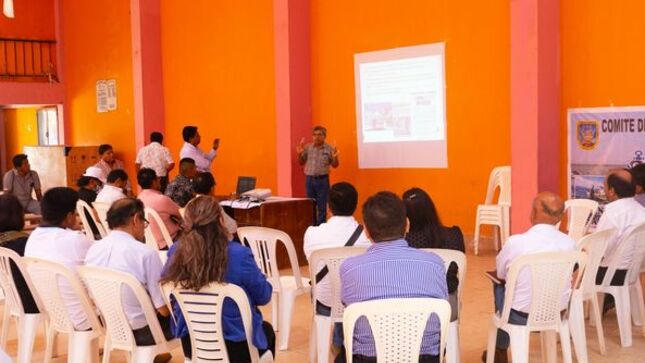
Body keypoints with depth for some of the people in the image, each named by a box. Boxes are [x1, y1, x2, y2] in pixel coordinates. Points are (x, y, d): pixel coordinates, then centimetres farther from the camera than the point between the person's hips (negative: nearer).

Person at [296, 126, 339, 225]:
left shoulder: (329, 148, -3)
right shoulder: (307, 147, 3)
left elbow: (335, 165, 3)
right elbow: (301, 162, 11)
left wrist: (335, 157, -17)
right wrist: (299, 154, -6)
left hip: (323, 180, -2)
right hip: (309, 179, 3)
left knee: (322, 206, 2)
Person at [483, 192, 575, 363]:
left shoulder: (515, 242, -21)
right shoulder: (570, 243, -11)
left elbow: (500, 274, -3)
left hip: (521, 315, -3)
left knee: (499, 285, 26)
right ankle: (501, 349, 42)